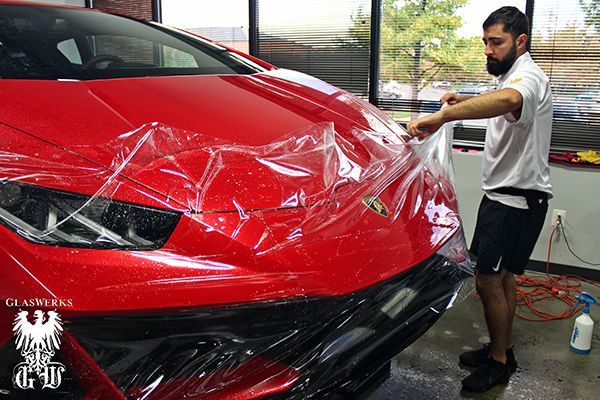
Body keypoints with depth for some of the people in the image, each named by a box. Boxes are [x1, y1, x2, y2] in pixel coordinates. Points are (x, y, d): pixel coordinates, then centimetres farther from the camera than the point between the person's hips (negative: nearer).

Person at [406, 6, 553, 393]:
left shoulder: (528, 75, -19)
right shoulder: (512, 77, 15)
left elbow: (508, 101, -45)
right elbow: (500, 107, 33)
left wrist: (442, 115, -54)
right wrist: (465, 101, 12)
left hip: (517, 198, -10)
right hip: (504, 194, 10)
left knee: (488, 279, -5)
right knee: (502, 277, 16)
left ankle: (499, 361, 11)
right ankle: (503, 349, 30)